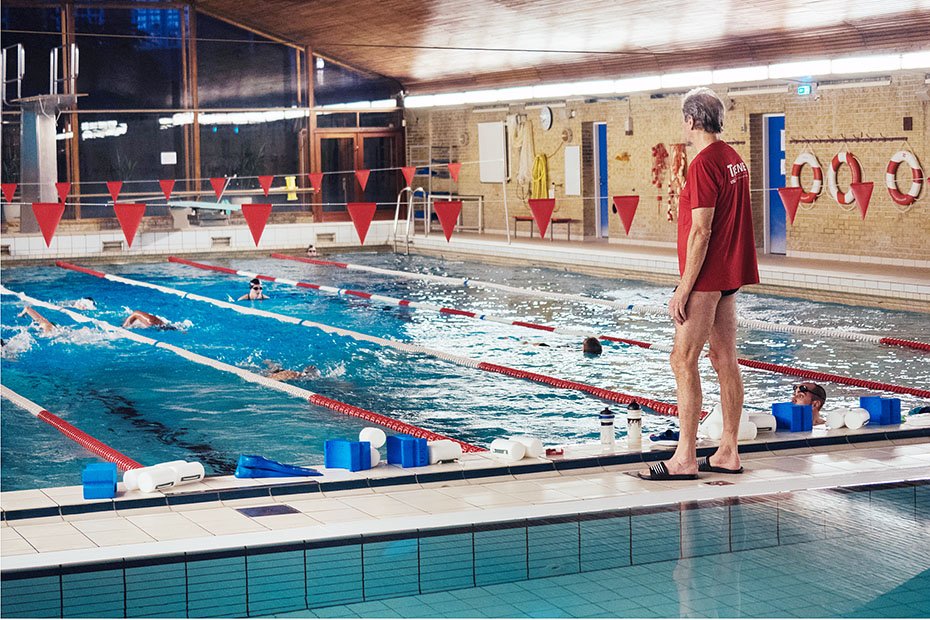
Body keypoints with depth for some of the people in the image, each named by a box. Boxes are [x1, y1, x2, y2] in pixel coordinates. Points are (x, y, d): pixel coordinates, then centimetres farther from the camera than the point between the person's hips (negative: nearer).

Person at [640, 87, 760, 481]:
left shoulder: (704, 163, -16)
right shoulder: (733, 159, 13)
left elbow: (701, 231, -20)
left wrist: (684, 288, -18)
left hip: (707, 276, -10)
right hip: (729, 274, 10)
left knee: (683, 361, -7)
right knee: (725, 360, 11)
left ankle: (685, 459, -8)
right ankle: (728, 453, 15)